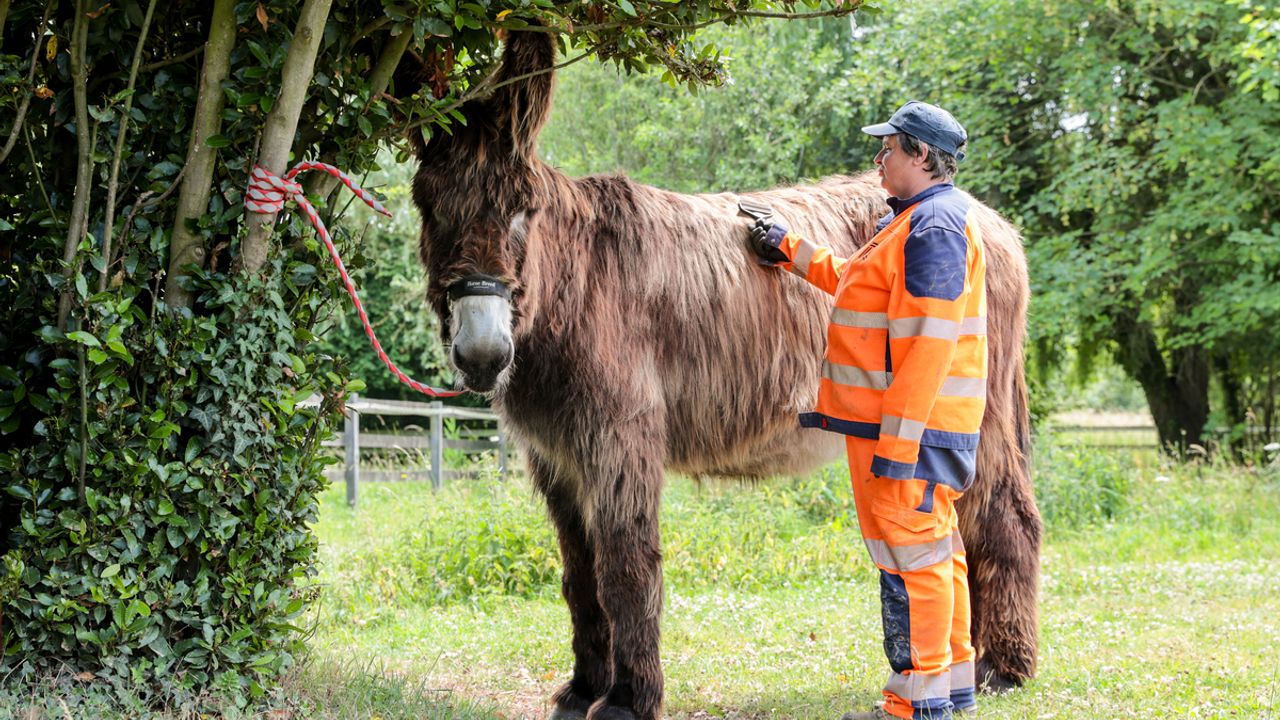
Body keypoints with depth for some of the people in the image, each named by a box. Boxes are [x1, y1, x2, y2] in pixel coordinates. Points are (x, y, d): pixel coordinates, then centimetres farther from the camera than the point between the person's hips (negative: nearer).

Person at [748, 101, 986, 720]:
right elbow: (861, 287, 29)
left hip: (910, 422, -11)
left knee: (910, 553, -6)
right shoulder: (912, 220, 16)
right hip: (899, 420, 11)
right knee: (935, 549, 16)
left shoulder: (935, 225, -17)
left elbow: (928, 344, -23)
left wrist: (897, 442, -25)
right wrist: (792, 251, 31)